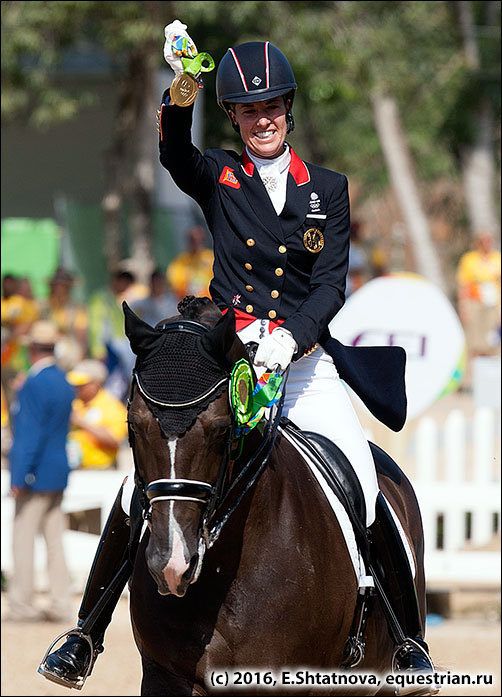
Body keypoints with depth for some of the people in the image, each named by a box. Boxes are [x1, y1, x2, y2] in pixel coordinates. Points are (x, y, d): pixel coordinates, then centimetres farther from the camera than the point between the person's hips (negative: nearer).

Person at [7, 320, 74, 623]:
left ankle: (21, 604, 0)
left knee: (24, 539, -2)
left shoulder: (34, 385, -17)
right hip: (59, 473, 8)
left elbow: (29, 435, -19)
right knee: (55, 539, 9)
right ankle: (60, 604, 8)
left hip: (36, 474, -8)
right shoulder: (64, 383, 9)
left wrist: (19, 478, -16)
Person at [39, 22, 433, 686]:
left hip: (304, 359, 0)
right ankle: (85, 635, -8)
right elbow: (175, 154, -18)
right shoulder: (219, 178, 5)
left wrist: (290, 338, -20)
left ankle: (411, 638, 5)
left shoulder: (329, 189, 7)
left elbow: (331, 285, -1)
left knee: (368, 497, -13)